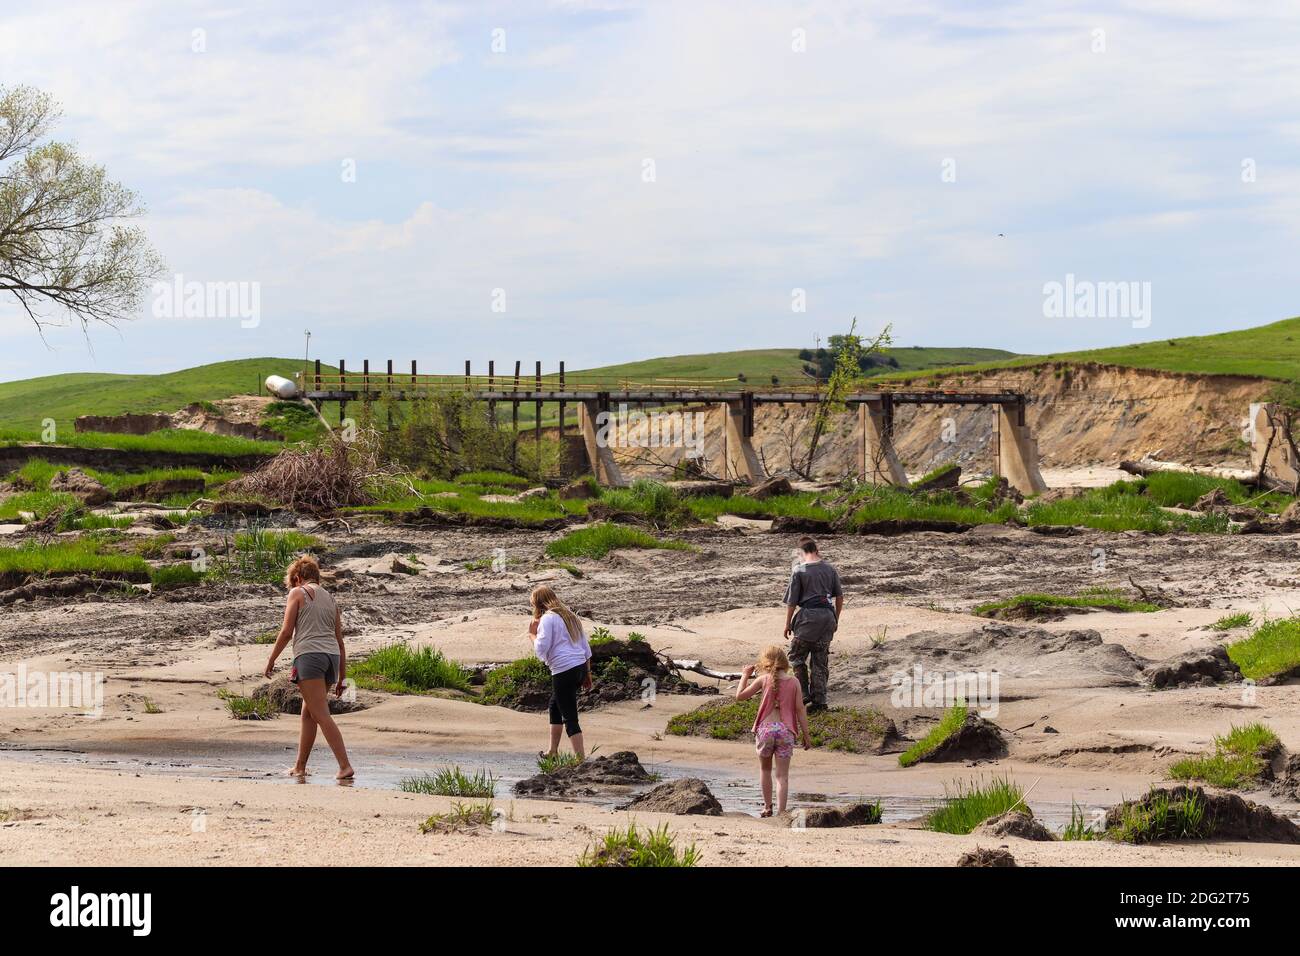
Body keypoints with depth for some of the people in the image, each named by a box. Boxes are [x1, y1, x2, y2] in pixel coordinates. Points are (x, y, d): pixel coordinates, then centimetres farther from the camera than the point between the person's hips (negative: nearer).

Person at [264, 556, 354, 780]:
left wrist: (271, 660, 6)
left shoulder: (298, 593, 5)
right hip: (331, 655, 7)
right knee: (308, 713, 18)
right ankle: (300, 767, 21)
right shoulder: (330, 599, 23)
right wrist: (341, 678, 22)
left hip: (309, 654, -7)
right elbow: (340, 641, 21)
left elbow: (286, 631, -3)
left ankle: (345, 766, -20)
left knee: (322, 716, -11)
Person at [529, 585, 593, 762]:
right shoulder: (570, 616, 17)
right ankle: (553, 751, 34)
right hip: (580, 668, 9)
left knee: (570, 718, -6)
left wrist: (533, 634, 2)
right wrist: (587, 674, 22)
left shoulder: (547, 619, -9)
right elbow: (586, 648, 18)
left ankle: (581, 759, -11)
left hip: (564, 672, -9)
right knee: (555, 707, 26)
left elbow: (541, 649, -15)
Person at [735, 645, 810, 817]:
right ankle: (781, 812, -6)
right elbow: (800, 709, 1)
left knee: (765, 769, 21)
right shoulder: (793, 682, 2)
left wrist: (745, 676, 19)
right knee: (782, 775, 3)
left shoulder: (764, 680, -1)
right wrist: (805, 735, 7)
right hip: (785, 729, 0)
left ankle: (767, 808, 26)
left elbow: (740, 696, 5)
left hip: (766, 727, 0)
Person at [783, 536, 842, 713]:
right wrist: (836, 619, 24)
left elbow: (791, 602, -5)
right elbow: (840, 596, 13)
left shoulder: (799, 572, -7)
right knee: (821, 659, 10)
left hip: (808, 616, -5)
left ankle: (804, 693, 2)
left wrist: (788, 624, 5)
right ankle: (819, 700, 9)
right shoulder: (830, 569, 7)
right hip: (828, 616, 5)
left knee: (797, 655, 10)